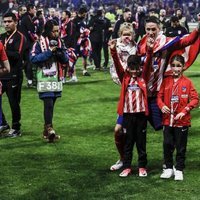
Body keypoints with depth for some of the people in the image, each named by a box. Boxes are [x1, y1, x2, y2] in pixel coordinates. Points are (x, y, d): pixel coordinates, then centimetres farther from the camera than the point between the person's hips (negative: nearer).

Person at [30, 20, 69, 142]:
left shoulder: (59, 42, 10)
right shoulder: (40, 42, -7)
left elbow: (66, 60, 10)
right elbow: (33, 58, -15)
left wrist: (60, 53, -11)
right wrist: (49, 52, -18)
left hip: (57, 78, 6)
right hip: (45, 79, -6)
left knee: (51, 104, 9)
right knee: (48, 103, -15)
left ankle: (47, 131, 16)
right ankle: (49, 129, -14)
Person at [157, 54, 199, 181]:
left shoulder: (187, 82, -4)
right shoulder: (166, 81, 4)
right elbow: (160, 96, 9)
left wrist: (184, 111, -16)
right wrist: (162, 106, -11)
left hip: (182, 120, -2)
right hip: (167, 119, 3)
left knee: (181, 147, 5)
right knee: (167, 145, 6)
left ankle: (179, 170, 16)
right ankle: (169, 168, 20)